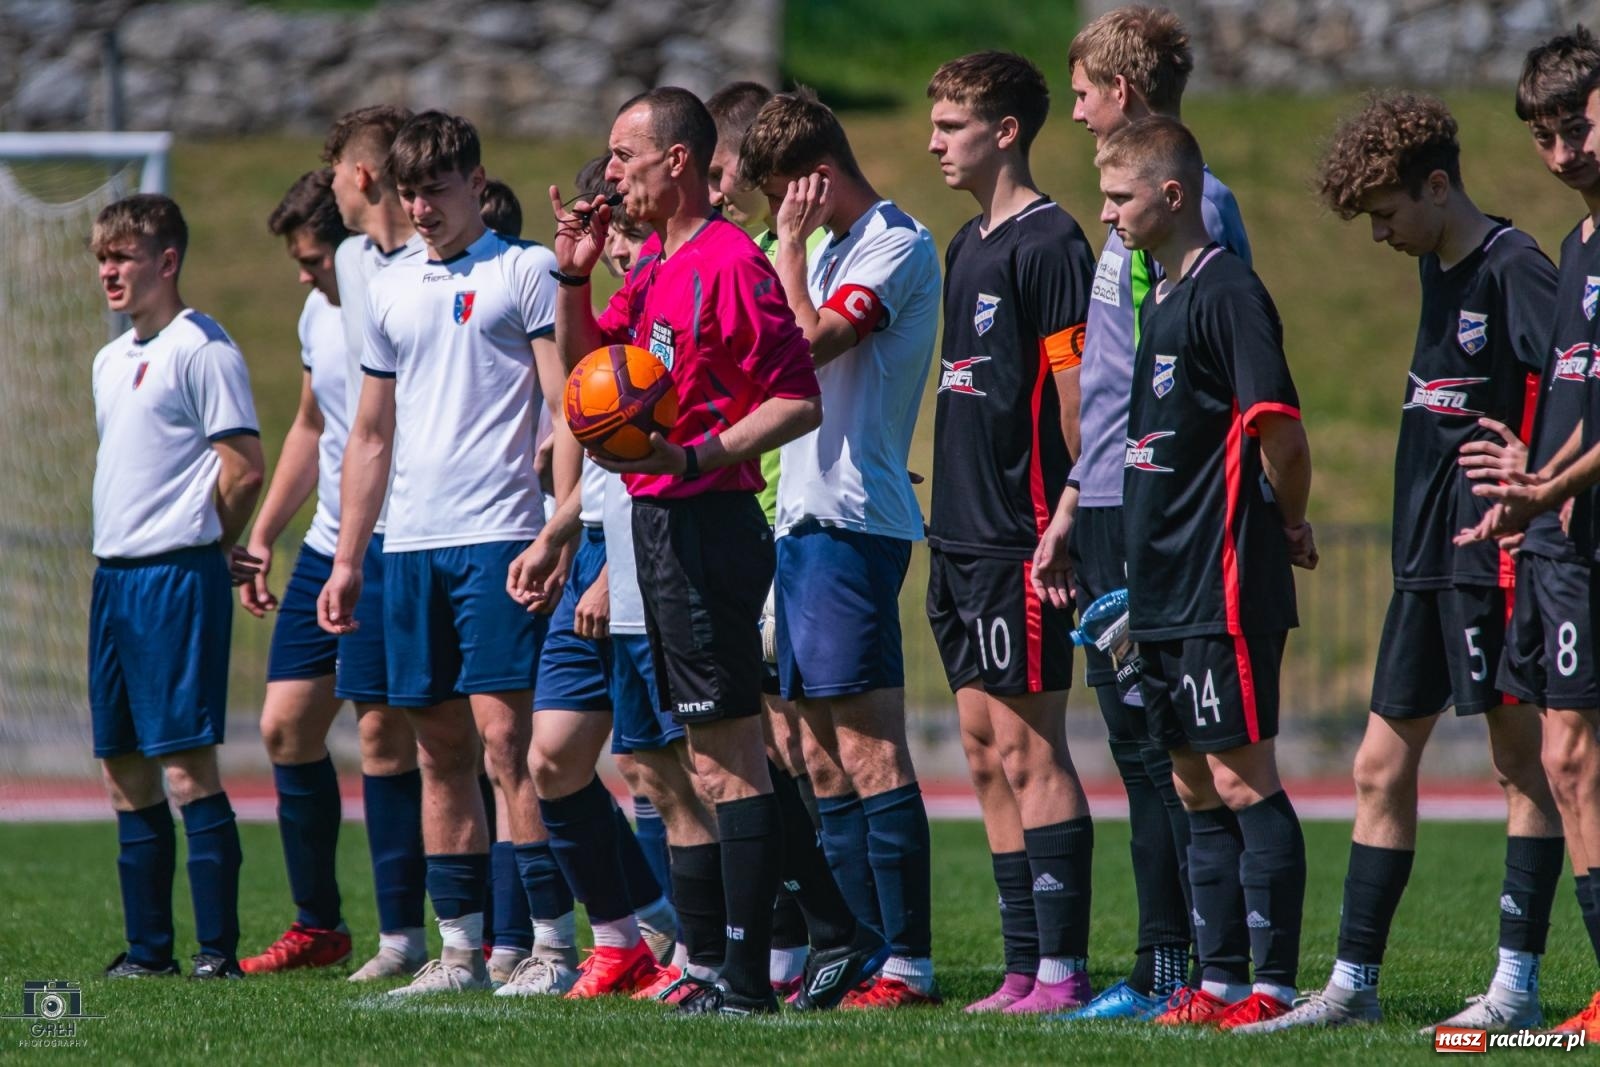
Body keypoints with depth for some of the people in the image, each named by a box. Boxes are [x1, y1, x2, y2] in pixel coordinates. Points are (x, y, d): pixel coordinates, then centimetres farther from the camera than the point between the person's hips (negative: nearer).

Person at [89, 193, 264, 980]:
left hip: (177, 576, -9)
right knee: (124, 770, 9)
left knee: (186, 765, -10)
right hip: (114, 576, 9)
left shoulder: (201, 349, -9)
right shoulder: (110, 360, 18)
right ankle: (148, 947, 14)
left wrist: (208, 548, 0)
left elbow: (244, 469, -12)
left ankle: (217, 946, -9)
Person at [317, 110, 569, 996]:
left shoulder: (524, 272, 0)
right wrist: (347, 558, 17)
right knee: (440, 746, 7)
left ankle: (552, 938, -9)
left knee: (505, 731, -11)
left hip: (499, 536, -6)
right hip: (409, 546, 6)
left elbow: (565, 409, -5)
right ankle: (460, 947, 10)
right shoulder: (390, 292, 17)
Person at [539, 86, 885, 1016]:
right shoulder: (656, 264, 15)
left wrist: (694, 456, -25)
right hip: (662, 522, 10)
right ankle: (840, 931, 19)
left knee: (728, 755, -5)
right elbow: (587, 363, 25)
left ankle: (746, 976, -1)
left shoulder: (731, 264, -14)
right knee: (727, 754, 14)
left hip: (707, 519, -10)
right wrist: (575, 276, 9)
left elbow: (800, 401, -17)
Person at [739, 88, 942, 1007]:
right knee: (824, 755, 9)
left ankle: (911, 963, -13)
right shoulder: (834, 250, 20)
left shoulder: (898, 245, -8)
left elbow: (806, 345, -18)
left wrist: (791, 243, -9)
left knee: (869, 750, -12)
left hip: (853, 523, -10)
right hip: (805, 518, 10)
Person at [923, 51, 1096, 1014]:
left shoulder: (1050, 243, -11)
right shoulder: (969, 246, 17)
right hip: (962, 537, 9)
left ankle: (1064, 971, -7)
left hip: (1021, 539, -9)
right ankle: (1024, 969, 13)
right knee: (988, 757, 10)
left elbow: (1077, 391, -15)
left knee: (1029, 751, -9)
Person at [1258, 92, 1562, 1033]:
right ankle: (1354, 983, 13)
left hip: (1495, 556, -9)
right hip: (1427, 557, 9)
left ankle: (1518, 986, 0)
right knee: (1382, 767, 9)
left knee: (1523, 760, -2)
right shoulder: (1438, 271, 15)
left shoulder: (1513, 269, -12)